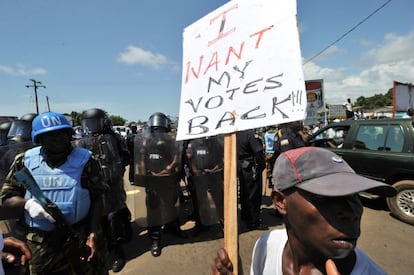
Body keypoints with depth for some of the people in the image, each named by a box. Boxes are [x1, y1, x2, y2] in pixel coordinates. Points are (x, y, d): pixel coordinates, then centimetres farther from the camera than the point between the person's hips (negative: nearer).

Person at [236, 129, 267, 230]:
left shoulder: (236, 134, 2)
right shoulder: (250, 133, -20)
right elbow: (258, 152, -22)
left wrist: (238, 166, 15)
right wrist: (262, 165, -7)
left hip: (240, 168, 8)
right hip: (251, 168, -8)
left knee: (244, 193, 21)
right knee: (254, 195, 3)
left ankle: (245, 216, 38)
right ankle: (254, 222, 13)